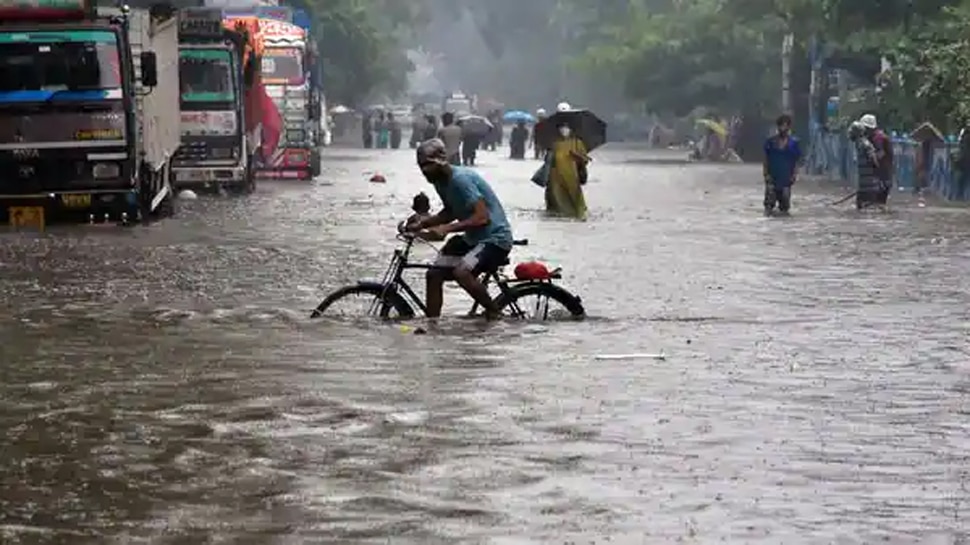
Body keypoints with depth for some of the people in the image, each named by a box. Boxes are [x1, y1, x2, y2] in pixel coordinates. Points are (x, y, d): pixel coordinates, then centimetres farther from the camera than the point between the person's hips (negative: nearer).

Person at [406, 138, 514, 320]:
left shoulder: (461, 179, -24)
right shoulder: (441, 181, 4)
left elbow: (481, 217, -29)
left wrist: (446, 229, -33)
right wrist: (422, 223, 5)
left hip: (495, 237, -10)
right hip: (472, 237, 10)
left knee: (461, 272, -31)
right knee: (434, 274, 1)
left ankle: (494, 312, -10)